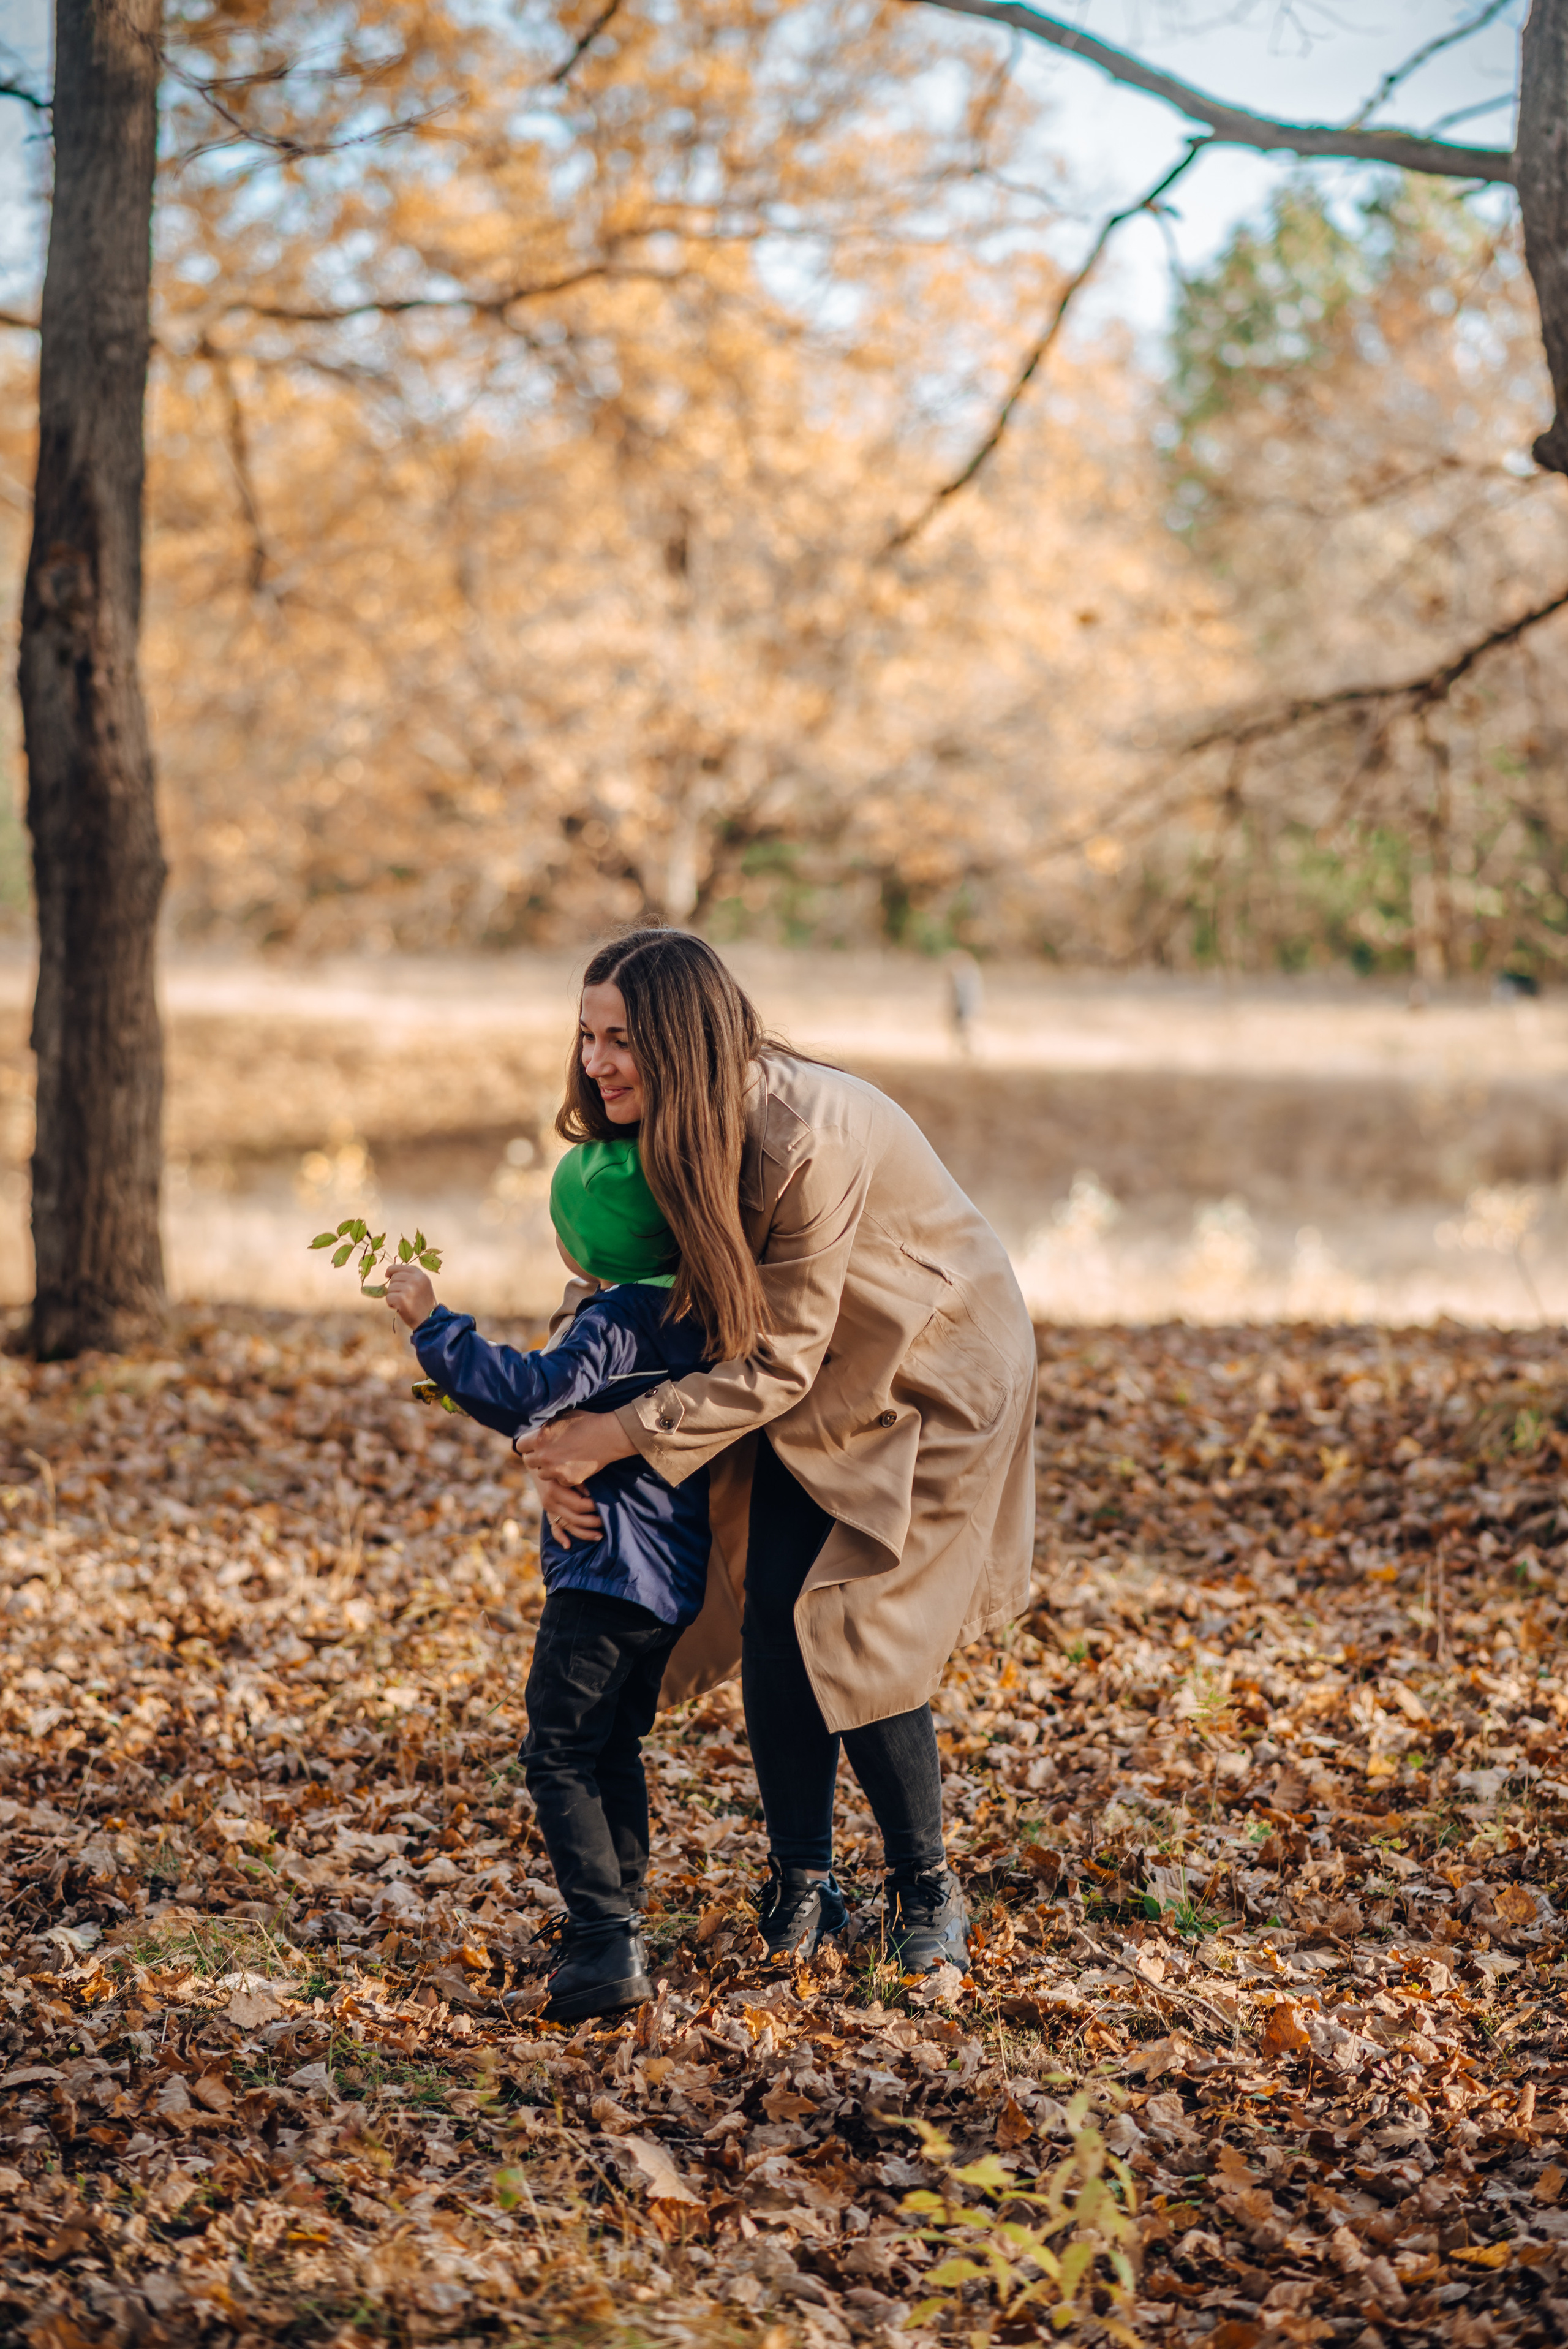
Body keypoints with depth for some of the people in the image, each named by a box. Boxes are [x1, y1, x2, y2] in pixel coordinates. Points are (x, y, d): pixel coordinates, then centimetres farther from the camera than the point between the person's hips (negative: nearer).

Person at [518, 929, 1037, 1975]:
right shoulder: (660, 1134, -12)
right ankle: (802, 1886, 12)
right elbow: (602, 1290, -3)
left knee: (853, 1636, -10)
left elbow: (777, 1363, -30)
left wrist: (618, 1435, -31)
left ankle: (927, 1887, 11)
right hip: (809, 1391, 6)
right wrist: (557, 1442, -20)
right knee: (770, 1615, -3)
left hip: (926, 1374, -6)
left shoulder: (809, 1140, -35)